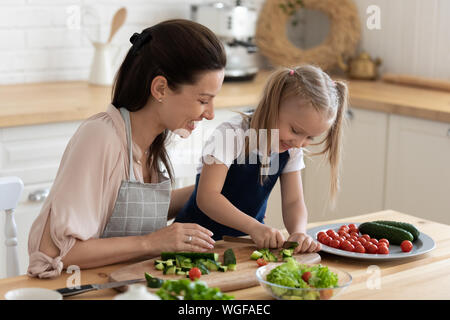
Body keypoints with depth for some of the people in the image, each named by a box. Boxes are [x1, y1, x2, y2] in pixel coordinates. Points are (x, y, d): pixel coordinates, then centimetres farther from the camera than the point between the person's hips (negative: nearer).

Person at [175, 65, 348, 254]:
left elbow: (293, 201, -4)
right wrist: (254, 227, -39)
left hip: (247, 237, 5)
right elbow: (206, 196, -28)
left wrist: (299, 232, -27)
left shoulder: (292, 149, -2)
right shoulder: (233, 134, -21)